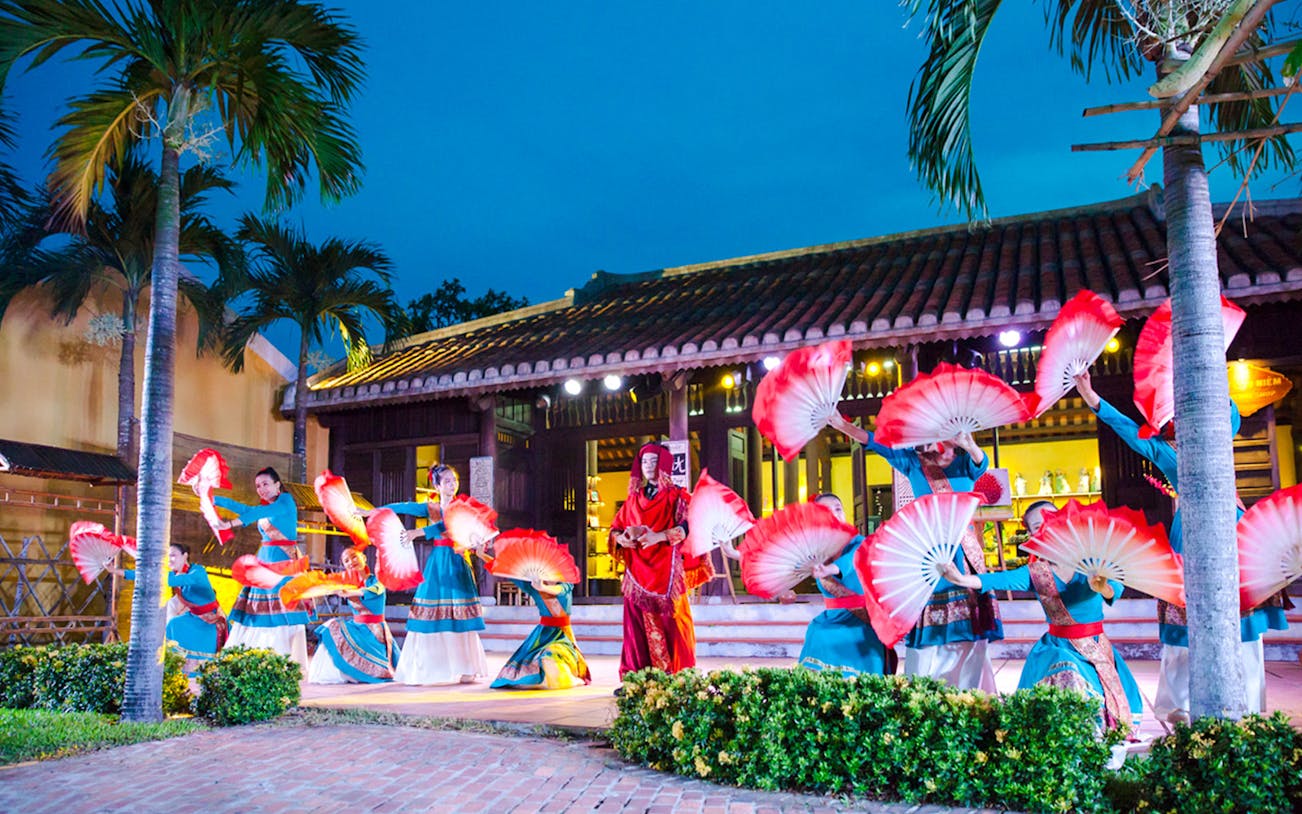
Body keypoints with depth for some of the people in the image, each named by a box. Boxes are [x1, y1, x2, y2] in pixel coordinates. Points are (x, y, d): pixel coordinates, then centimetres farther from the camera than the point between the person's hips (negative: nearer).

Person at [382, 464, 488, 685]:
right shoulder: (430, 507, 8)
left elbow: (446, 524, -17)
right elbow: (401, 507, 10)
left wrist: (418, 532, -26)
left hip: (457, 562, -2)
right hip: (437, 563, 2)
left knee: (458, 617, -6)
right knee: (430, 617, -2)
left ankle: (464, 669, -2)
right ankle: (428, 669, 3)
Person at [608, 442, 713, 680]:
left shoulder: (675, 496, 5)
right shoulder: (633, 498, 18)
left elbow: (688, 525, -9)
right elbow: (616, 527, 18)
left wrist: (659, 537, -23)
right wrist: (621, 538, -6)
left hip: (666, 569, -4)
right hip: (637, 570, 4)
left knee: (670, 622, -8)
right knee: (636, 622, 0)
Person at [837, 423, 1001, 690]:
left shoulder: (964, 463, 7)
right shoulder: (914, 463, 11)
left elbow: (980, 462, -15)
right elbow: (873, 441, 6)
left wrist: (969, 444, -38)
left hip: (964, 551, 0)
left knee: (967, 626, -3)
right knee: (926, 632, -1)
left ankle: (967, 695, 3)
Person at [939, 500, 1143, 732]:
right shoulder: (1034, 572, -1)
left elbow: (1114, 590, -24)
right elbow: (999, 580, -17)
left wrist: (1101, 587, -50)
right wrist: (961, 579, -36)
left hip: (1097, 647, 0)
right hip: (1059, 648, 0)